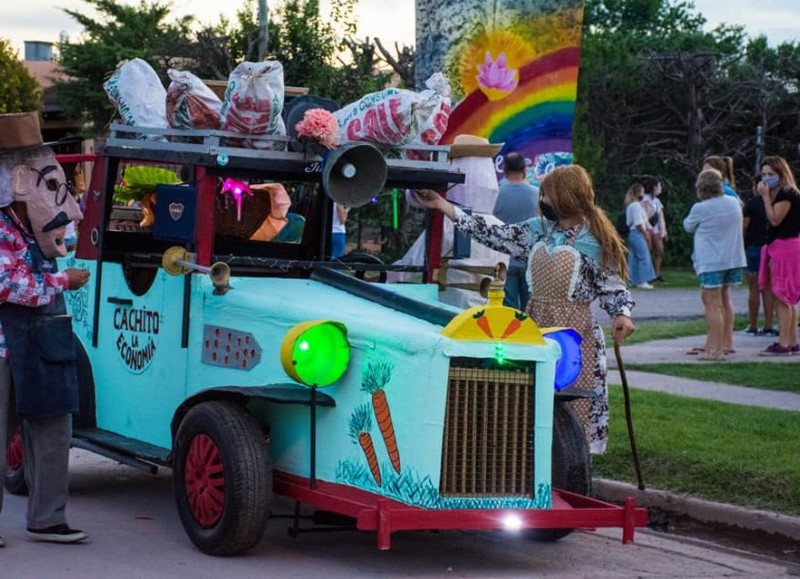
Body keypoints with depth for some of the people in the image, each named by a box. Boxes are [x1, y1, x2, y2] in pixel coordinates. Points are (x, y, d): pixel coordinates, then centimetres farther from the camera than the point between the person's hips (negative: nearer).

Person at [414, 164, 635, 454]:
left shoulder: (596, 241, -5)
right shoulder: (537, 230, 9)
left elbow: (613, 286, -1)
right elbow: (492, 234, 10)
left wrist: (622, 314, -22)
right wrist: (441, 204, 8)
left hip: (574, 332, -6)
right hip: (535, 325, 6)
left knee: (574, 407, -6)